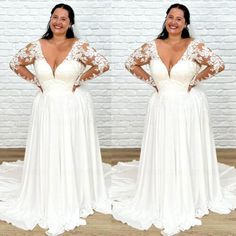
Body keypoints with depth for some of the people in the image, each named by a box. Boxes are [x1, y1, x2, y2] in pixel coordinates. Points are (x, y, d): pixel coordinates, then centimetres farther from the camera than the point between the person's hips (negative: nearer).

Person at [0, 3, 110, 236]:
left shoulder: (79, 46, -9)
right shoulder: (37, 46, 0)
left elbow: (103, 64, -11)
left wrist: (79, 79, -9)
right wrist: (36, 81, 3)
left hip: (73, 107, -2)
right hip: (46, 107, 3)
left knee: (73, 153, 7)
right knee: (46, 154, 8)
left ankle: (74, 200, 25)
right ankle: (48, 201, 25)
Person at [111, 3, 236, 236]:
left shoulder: (194, 46, -9)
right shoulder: (152, 46, -1)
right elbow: (131, 63, 9)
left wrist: (194, 80, -8)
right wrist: (152, 81, 2)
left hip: (189, 107, -2)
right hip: (162, 107, 2)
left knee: (188, 153, 7)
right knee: (162, 155, 7)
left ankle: (190, 199, 26)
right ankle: (163, 200, 24)